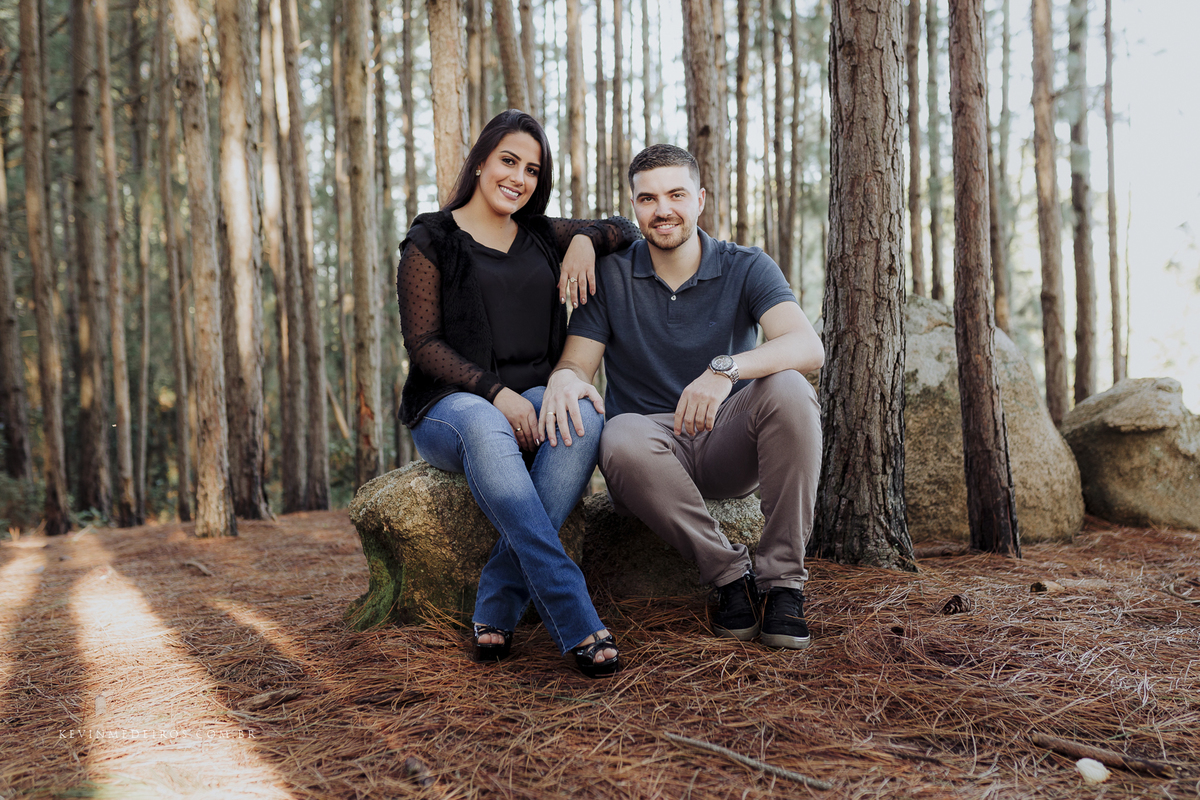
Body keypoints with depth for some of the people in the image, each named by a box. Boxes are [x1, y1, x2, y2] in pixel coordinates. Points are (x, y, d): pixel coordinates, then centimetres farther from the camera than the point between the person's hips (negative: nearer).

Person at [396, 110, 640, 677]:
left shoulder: (543, 237, 19)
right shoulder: (431, 241, 4)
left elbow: (626, 229, 25)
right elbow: (423, 344, -4)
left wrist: (586, 240, 2)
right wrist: (495, 392, -19)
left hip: (532, 398, 4)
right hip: (451, 404, -3)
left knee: (585, 416, -32)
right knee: (484, 426, -40)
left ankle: (496, 609, -32)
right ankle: (578, 624, -46)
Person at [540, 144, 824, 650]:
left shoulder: (746, 268, -2)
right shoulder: (610, 276, 4)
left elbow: (808, 347, -19)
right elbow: (578, 362, 0)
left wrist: (726, 369, -38)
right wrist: (565, 377, -28)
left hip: (730, 444, 0)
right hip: (656, 443, 0)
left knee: (787, 389, -31)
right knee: (622, 439, -36)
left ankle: (783, 580, -20)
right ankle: (730, 575, -17)